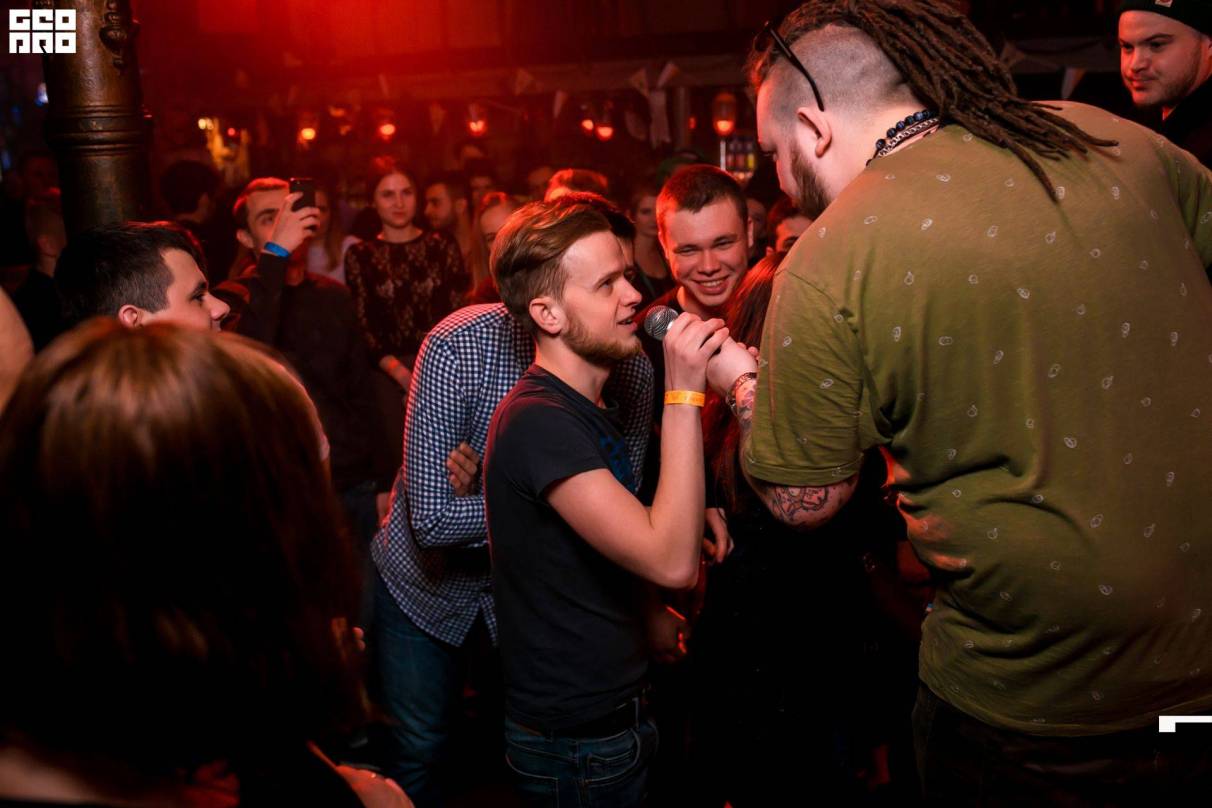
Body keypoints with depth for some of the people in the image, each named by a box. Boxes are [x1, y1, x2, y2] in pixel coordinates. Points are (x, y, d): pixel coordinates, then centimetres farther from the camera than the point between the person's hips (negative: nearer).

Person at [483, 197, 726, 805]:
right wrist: (683, 394, -29)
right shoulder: (538, 421, -24)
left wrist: (690, 518, 2)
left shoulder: (586, 411, 8)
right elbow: (672, 562, -30)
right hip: (576, 744, -9)